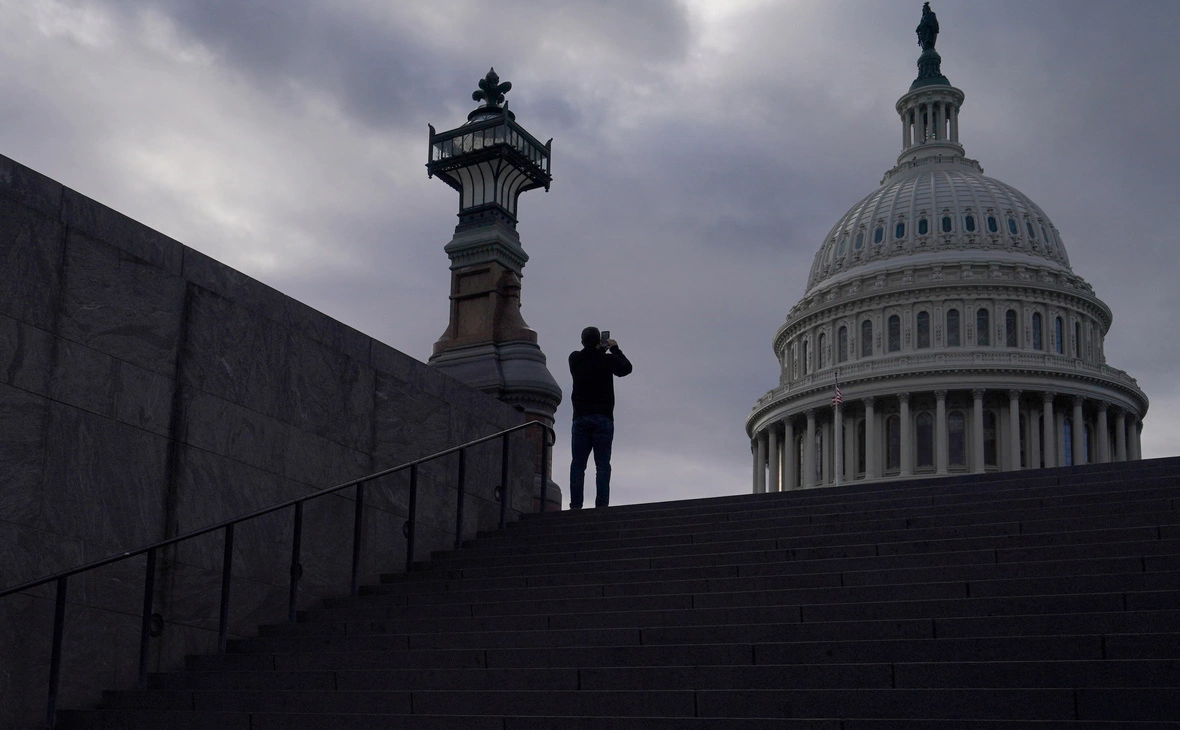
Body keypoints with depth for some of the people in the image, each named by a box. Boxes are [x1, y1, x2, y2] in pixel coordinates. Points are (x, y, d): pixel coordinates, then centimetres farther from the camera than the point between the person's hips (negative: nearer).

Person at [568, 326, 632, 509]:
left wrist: (600, 350, 30)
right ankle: (601, 505, -11)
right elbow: (626, 368, 15)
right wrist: (614, 348, 25)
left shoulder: (574, 359, 3)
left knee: (578, 464, 2)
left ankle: (575, 505, -6)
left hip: (580, 418, 2)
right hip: (603, 418, -2)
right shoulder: (607, 360, -4)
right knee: (602, 464, -3)